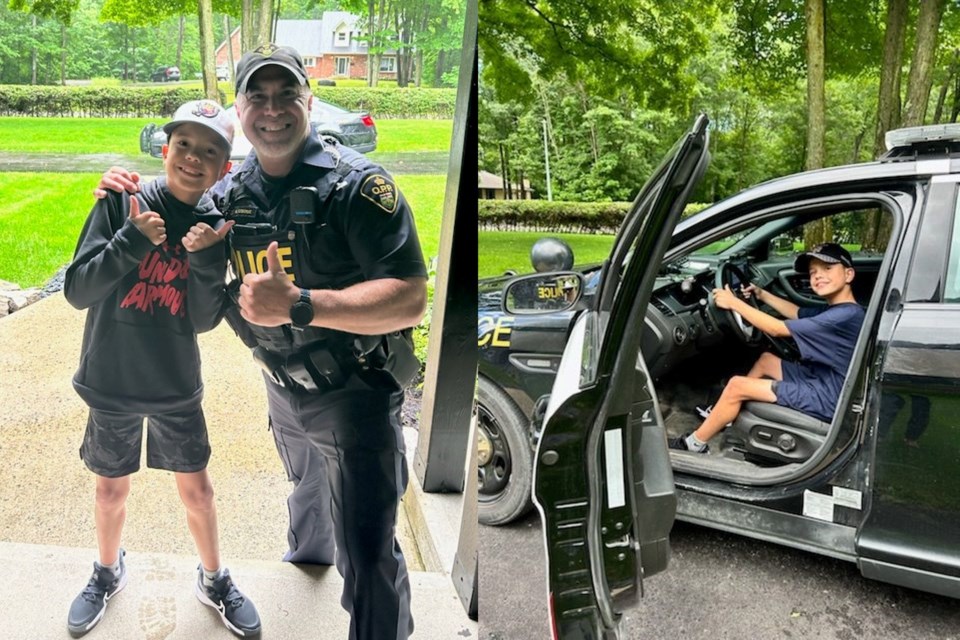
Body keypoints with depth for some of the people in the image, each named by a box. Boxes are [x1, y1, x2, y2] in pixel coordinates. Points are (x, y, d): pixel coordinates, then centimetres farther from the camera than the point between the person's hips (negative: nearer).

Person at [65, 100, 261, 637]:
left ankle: (215, 579, 36)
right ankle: (109, 573, 45)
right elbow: (77, 291, -15)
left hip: (177, 387, 1)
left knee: (196, 488, 13)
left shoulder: (216, 224, -7)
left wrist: (206, 257, -24)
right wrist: (133, 240, -27)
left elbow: (204, 320, -10)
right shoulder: (123, 202, -12)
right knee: (112, 489, 18)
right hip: (111, 384, -1)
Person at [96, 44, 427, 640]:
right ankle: (309, 547, 66)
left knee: (366, 554, -5)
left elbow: (409, 300, -29)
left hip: (354, 389, -7)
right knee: (308, 483, 35)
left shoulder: (355, 183, -22)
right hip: (283, 386, 7)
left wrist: (299, 303, -39)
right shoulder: (231, 193, -1)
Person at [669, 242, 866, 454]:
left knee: (736, 385, -11)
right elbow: (797, 313, 27)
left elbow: (777, 329, -23)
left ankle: (694, 444, 4)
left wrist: (734, 302, -16)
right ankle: (724, 414, 31)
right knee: (766, 360, 25)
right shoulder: (836, 310, 6)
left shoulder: (847, 315, -24)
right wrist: (762, 295, 22)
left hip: (826, 398, -10)